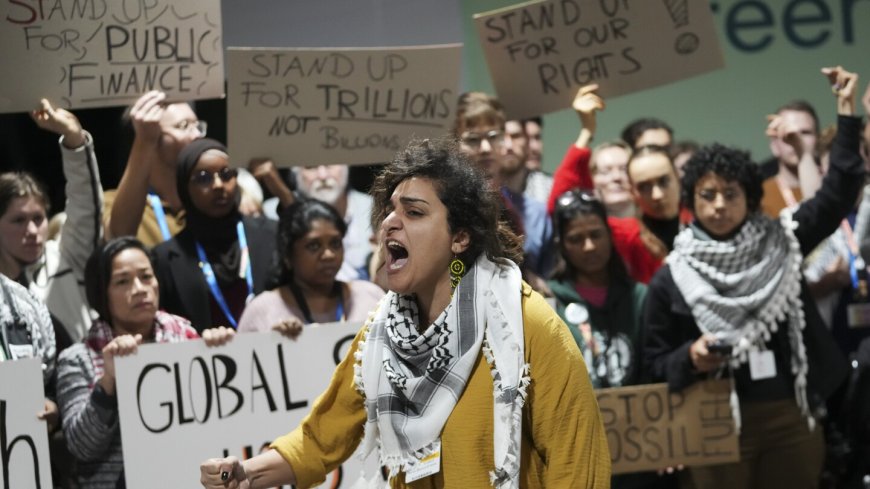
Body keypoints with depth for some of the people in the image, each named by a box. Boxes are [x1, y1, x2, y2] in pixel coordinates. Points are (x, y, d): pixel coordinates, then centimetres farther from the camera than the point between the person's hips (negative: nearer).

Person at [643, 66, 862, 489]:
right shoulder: (672, 277, 1)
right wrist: (690, 357, -16)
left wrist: (846, 112, 2)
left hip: (792, 420, 2)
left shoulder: (778, 244, 5)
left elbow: (837, 194, 5)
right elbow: (655, 361, 6)